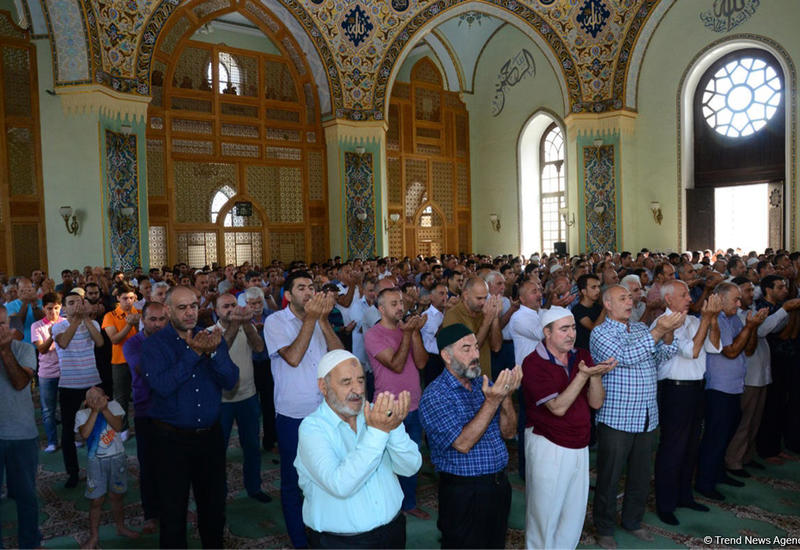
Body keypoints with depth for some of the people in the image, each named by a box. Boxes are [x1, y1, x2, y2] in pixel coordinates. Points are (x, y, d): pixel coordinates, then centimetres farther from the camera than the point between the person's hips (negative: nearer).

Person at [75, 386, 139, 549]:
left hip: (118, 458, 1)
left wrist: (104, 409, -19)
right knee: (96, 500, 3)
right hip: (96, 461, -1)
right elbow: (85, 434, -20)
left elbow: (118, 426, -14)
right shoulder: (82, 414, -3)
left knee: (117, 496, 16)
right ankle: (94, 536, 22)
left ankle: (121, 527, 36)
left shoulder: (113, 406, -1)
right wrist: (95, 411, -20)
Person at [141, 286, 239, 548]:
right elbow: (162, 385, -22)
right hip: (172, 439, -3)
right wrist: (194, 352, -26)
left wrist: (214, 352, -24)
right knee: (173, 509, 11)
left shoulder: (212, 338, 1)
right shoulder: (154, 345, -7)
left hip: (210, 435, 3)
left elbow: (230, 381, -8)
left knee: (214, 504, 18)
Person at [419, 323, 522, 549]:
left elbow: (508, 432, 2)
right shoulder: (434, 396, -16)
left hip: (499, 485, 6)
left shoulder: (484, 385, 4)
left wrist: (505, 396, -15)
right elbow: (463, 443, -24)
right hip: (463, 494, -6)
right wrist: (492, 401, -28)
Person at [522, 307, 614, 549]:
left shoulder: (581, 356, 4)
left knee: (574, 511, 16)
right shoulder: (533, 363, -14)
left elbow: (596, 402, -2)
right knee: (544, 512, 8)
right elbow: (558, 407, -21)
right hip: (548, 446, -6)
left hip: (579, 446, 6)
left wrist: (595, 374, -19)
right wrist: (583, 375, -28)